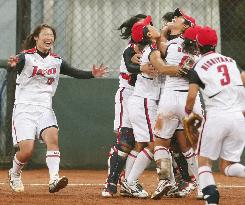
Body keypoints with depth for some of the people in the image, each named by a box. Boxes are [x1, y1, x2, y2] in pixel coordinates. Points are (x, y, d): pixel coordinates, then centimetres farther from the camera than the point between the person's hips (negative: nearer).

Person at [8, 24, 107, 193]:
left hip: (45, 108, 4)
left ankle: (54, 179, -35)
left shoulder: (56, 61, 10)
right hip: (24, 107, -4)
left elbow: (75, 73, 6)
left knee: (52, 136, -25)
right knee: (27, 150, -14)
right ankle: (14, 174, 18)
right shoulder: (26, 57, -5)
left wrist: (92, 74, -12)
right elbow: (17, 62, -25)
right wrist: (14, 64, -50)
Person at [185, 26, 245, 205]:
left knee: (204, 162, 9)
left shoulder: (198, 67, 1)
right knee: (228, 166, 10)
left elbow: (192, 96, -8)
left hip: (216, 117, -4)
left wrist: (188, 113, 10)